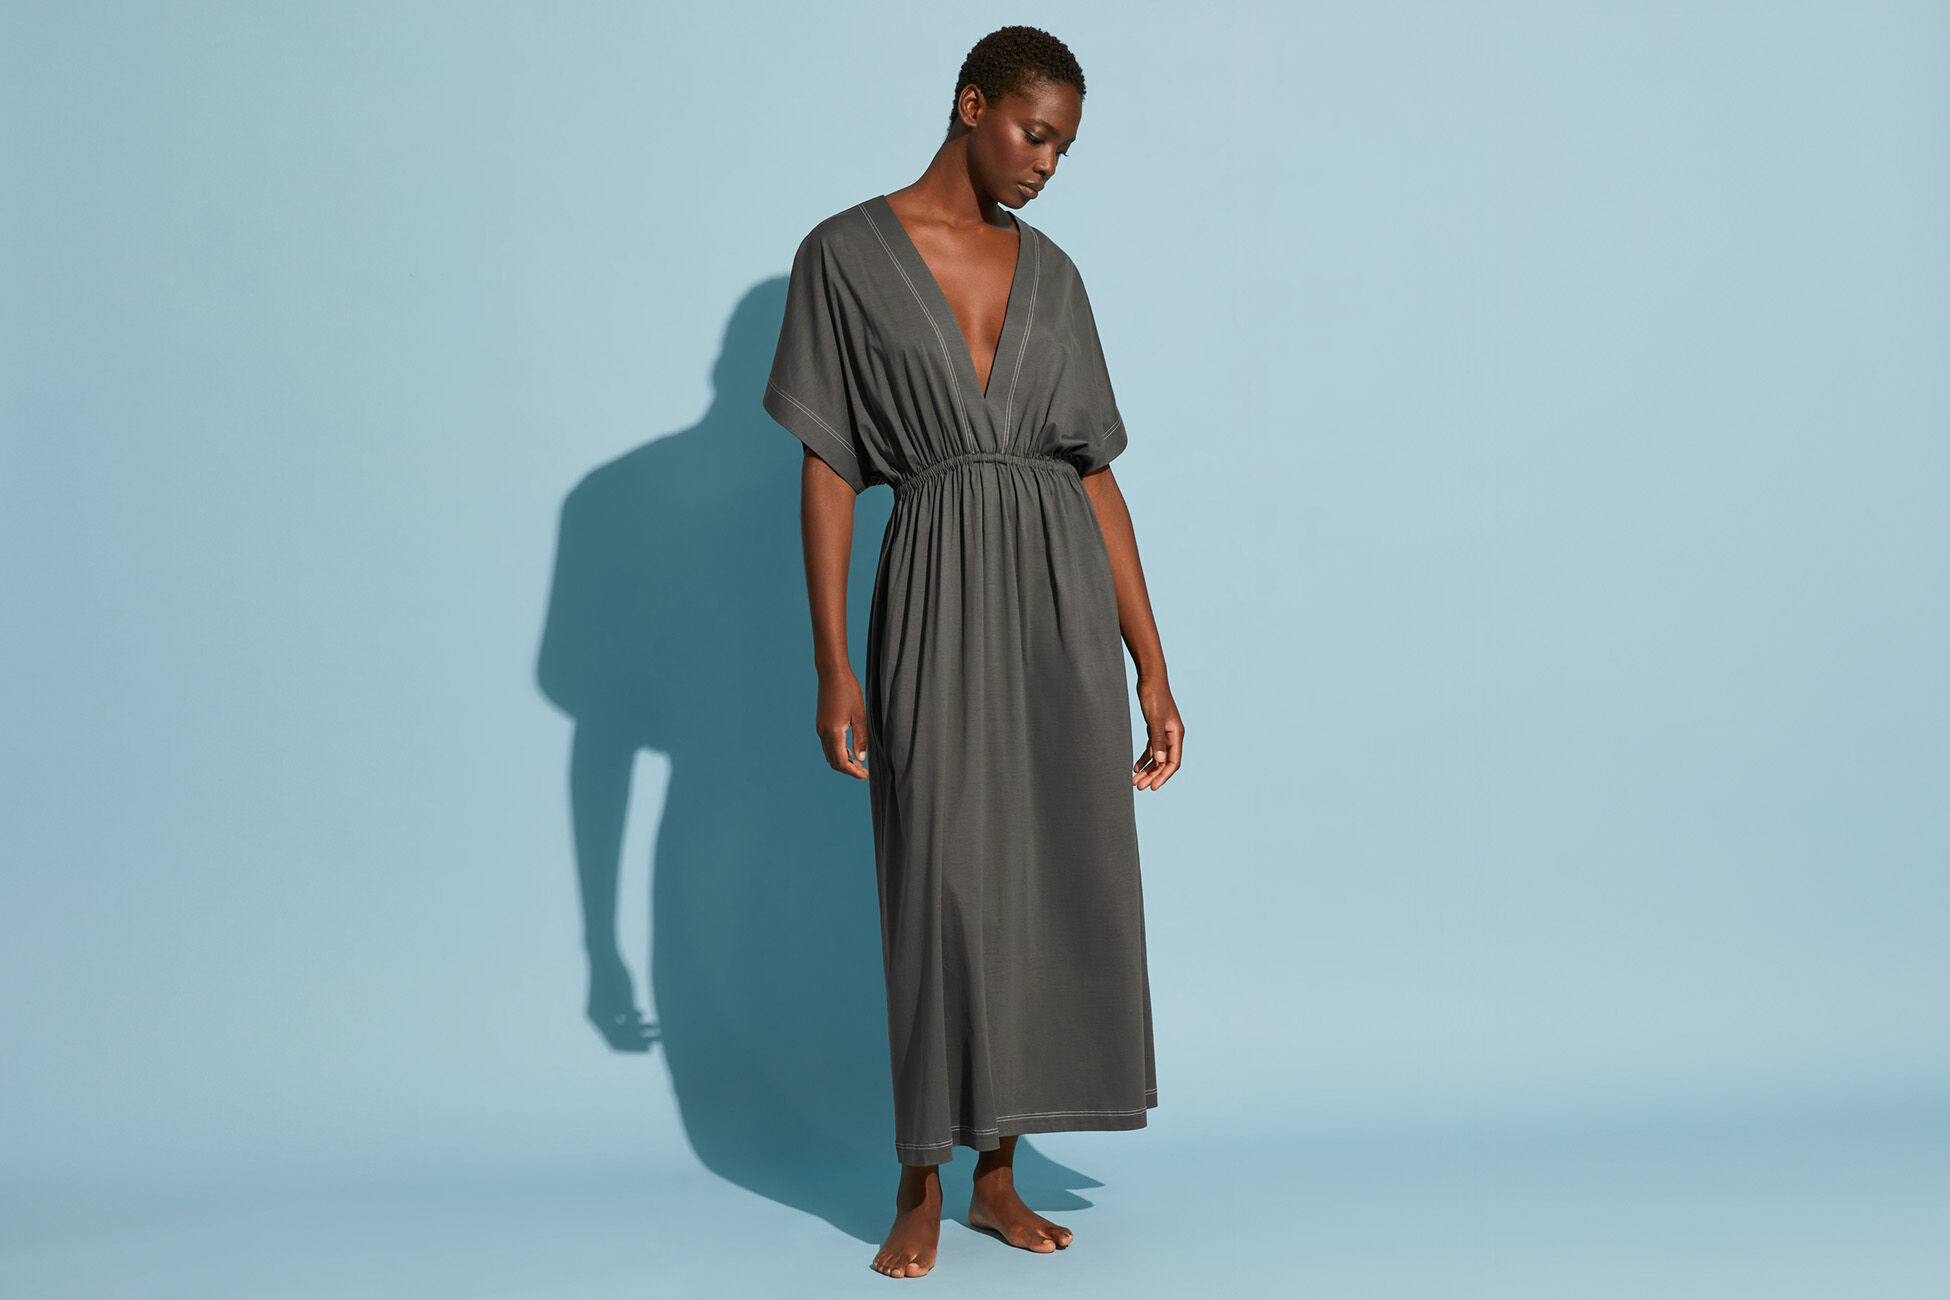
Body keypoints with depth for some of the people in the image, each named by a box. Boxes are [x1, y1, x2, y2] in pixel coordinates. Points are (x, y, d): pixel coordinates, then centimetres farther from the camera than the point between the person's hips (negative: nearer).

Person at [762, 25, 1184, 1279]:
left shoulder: (1051, 270, 11)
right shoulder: (846, 254, 0)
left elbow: (1096, 472, 9)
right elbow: (826, 469, -3)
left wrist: (1151, 668, 5)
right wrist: (835, 668, -8)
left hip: (1064, 589, 4)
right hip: (941, 589, -4)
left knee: (1055, 882, 5)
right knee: (944, 883, -1)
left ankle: (999, 1173, 20)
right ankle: (923, 1188, 15)